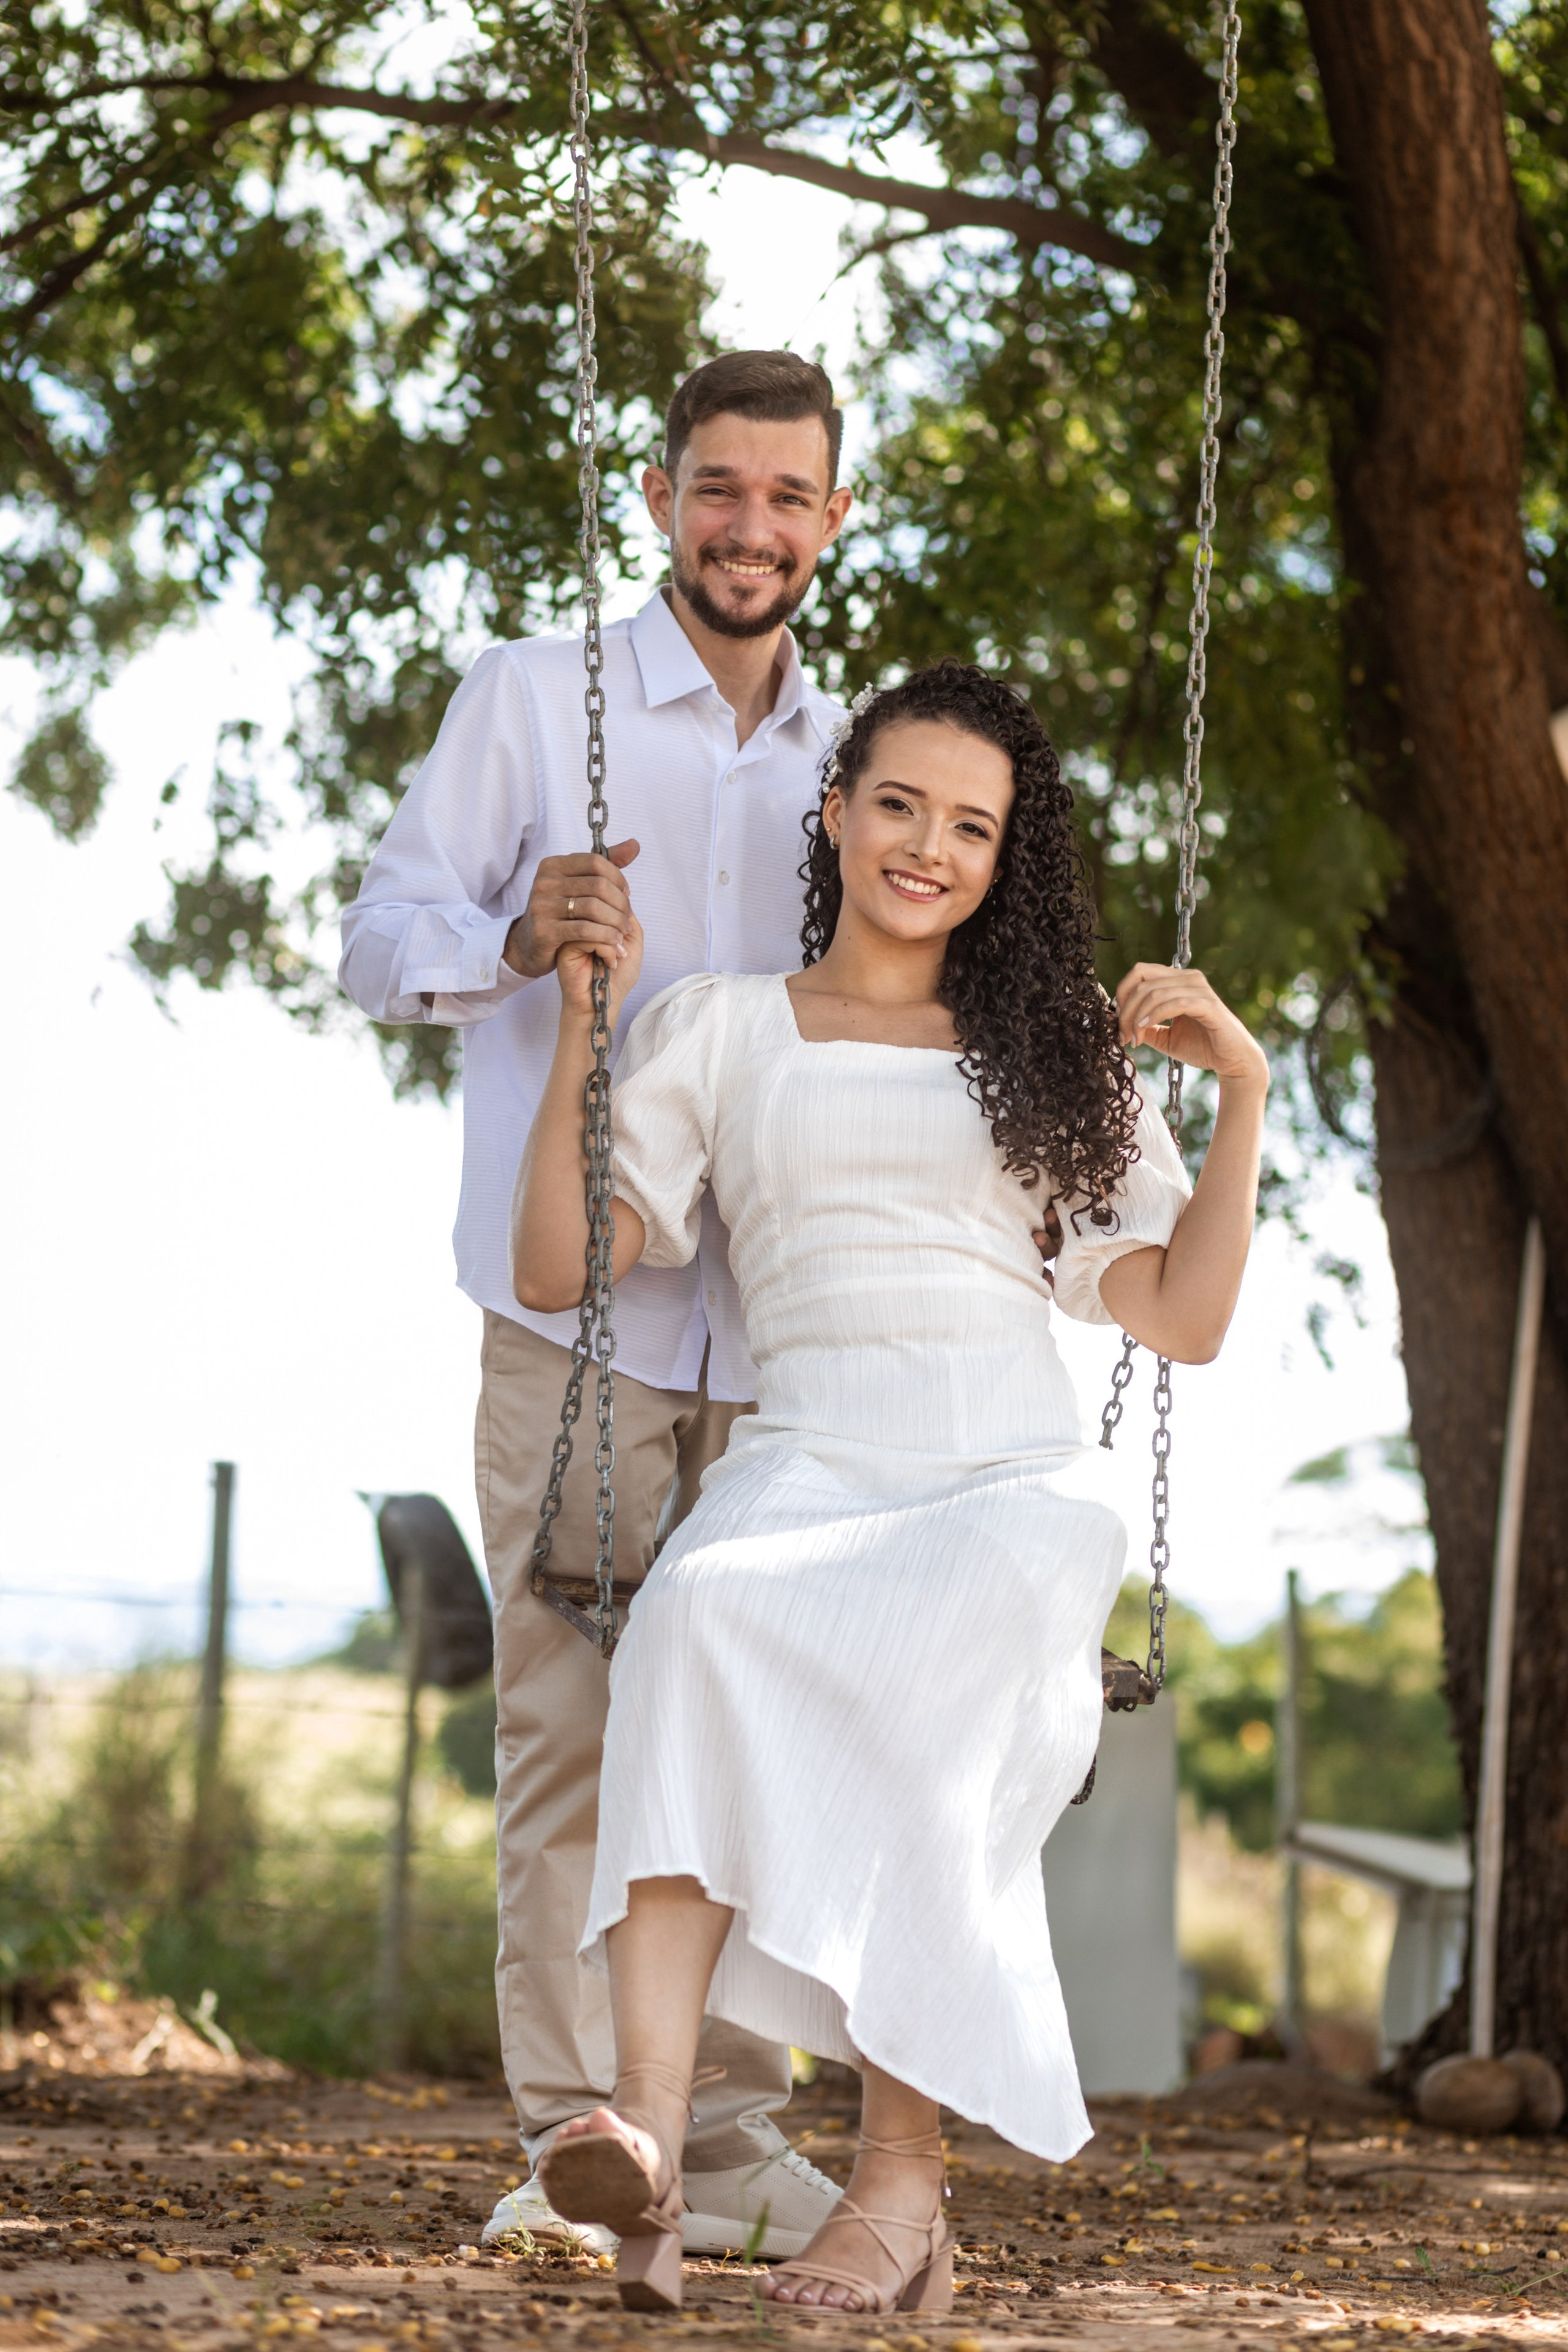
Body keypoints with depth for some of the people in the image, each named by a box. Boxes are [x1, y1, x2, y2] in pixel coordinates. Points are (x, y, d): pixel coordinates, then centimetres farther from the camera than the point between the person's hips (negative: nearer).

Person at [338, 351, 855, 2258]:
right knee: (571, 1716, -7)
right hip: (580, 1303, -4)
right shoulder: (533, 699, 6)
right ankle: (572, 2137, -2)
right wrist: (519, 932, -19)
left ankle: (732, 2139, 9)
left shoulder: (850, 758, 18)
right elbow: (378, 937, 2)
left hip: (786, 1317, 4)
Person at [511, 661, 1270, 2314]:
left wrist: (1243, 1090, 6)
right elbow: (555, 1268, 11)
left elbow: (1182, 1322, 14)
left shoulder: (1057, 1052, 22)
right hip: (803, 1470, 0)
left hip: (1011, 1483, 0)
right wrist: (583, 1020, 6)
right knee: (702, 1623, -38)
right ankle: (647, 2131, -52)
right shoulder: (718, 1027, 20)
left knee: (917, 1673, -37)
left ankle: (904, 2177, -37)